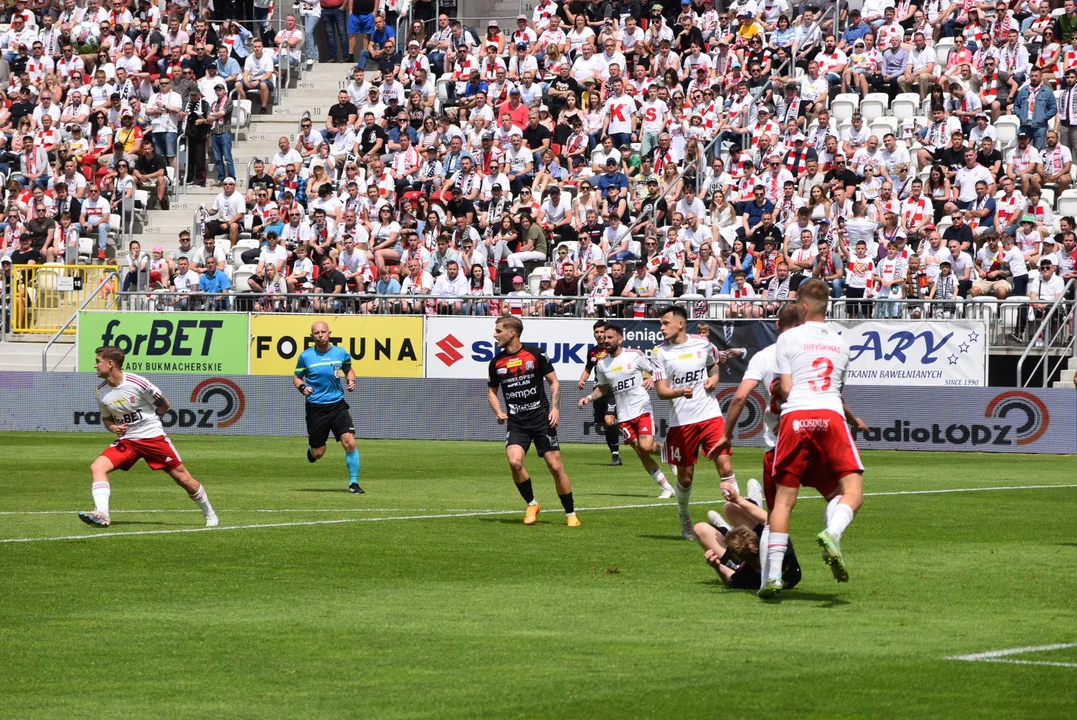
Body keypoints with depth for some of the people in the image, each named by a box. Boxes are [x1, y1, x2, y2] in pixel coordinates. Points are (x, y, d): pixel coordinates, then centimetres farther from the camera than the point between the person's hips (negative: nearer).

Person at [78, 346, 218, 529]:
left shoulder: (138, 383, -17)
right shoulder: (101, 392, -2)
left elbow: (164, 405, -3)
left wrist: (145, 419, 3)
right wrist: (113, 428, -7)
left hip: (152, 436, -4)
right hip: (125, 440, 4)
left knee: (183, 478, 1)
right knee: (97, 467, -21)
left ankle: (209, 514, 23)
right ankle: (102, 514, -31)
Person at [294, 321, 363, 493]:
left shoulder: (340, 353, 1)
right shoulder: (305, 356, -4)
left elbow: (349, 369, 20)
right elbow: (296, 377, 8)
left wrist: (351, 381, -1)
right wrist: (302, 387, -14)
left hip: (337, 404, 1)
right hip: (315, 407, -1)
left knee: (350, 442, -17)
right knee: (317, 453, 4)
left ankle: (353, 483, -6)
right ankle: (311, 446, 44)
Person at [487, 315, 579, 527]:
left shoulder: (535, 354, -4)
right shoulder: (496, 363, 5)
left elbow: (554, 382, 3)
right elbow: (492, 391, 18)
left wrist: (555, 408, -10)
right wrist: (498, 412, 0)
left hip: (541, 419, -2)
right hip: (516, 422, 2)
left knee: (555, 466, -3)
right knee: (514, 462, -21)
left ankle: (570, 513, 11)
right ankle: (531, 504, 1)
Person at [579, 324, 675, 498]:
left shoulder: (635, 355, -4)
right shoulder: (602, 364, 7)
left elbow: (653, 371, 5)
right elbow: (603, 388, 19)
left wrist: (651, 379, -16)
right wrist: (589, 398, 4)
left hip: (642, 409, -4)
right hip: (623, 415, 4)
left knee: (646, 446, -22)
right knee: (641, 452, -1)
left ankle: (665, 451, 14)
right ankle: (667, 488, 8)